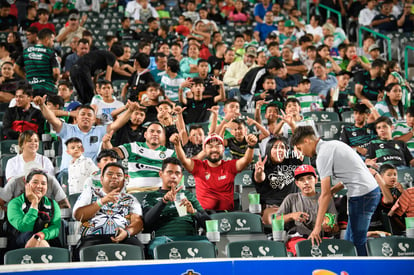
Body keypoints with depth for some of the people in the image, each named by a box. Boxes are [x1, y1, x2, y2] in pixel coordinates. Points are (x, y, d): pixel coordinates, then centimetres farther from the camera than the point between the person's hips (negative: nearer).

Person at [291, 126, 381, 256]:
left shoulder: (323, 155, -12)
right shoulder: (333, 144, 16)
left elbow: (325, 194, -16)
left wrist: (317, 227, -15)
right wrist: (332, 190, 12)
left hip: (362, 195, -10)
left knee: (357, 242, -5)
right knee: (350, 240, 12)